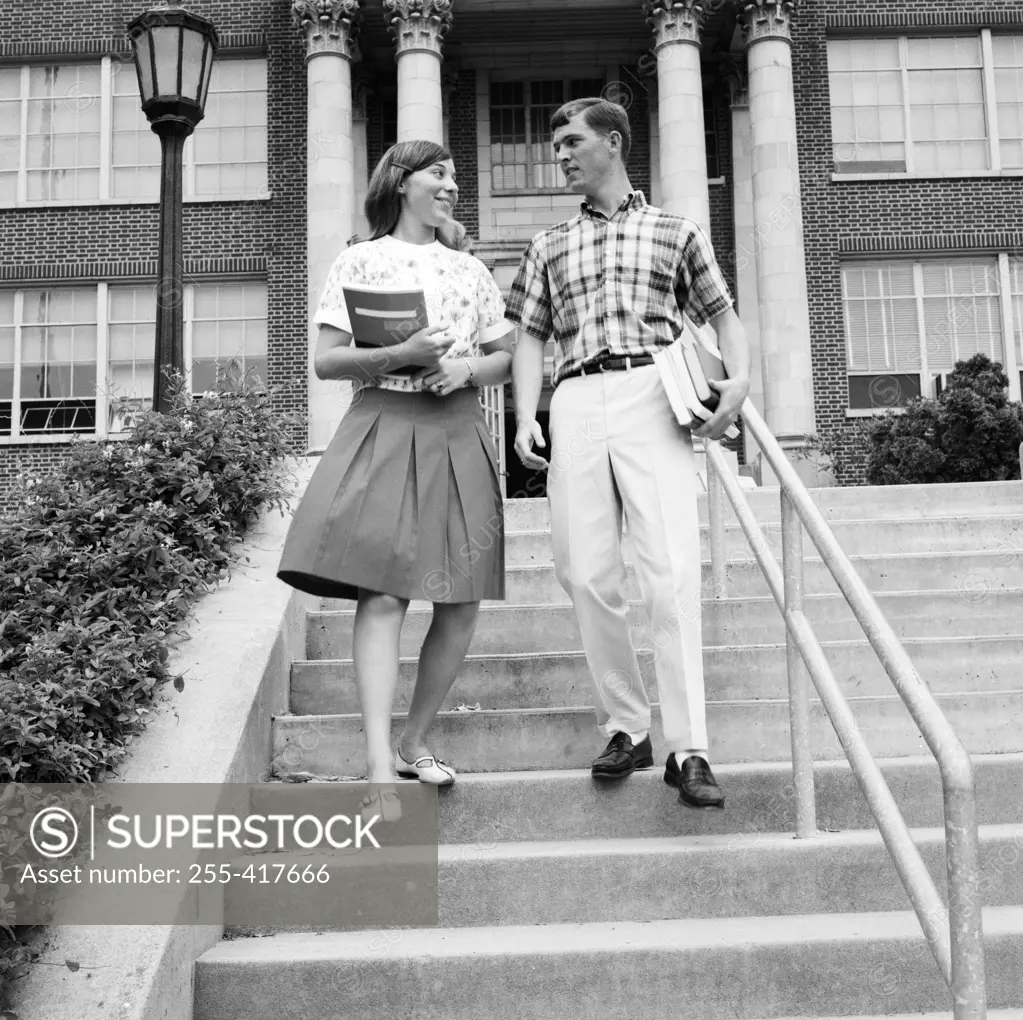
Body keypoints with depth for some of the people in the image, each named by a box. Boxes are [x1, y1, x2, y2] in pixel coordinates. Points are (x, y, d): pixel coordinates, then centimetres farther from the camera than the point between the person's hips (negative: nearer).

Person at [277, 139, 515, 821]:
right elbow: (326, 361, 1)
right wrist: (399, 354, -14)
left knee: (462, 602, 1)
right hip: (384, 430, -4)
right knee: (383, 593, -16)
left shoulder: (471, 271, 18)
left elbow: (505, 359, 17)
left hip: (458, 435, 4)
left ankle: (416, 739, 19)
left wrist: (467, 368, -5)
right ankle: (381, 767, -18)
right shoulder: (360, 261, 7)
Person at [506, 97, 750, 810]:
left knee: (672, 573, -13)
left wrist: (739, 378, -4)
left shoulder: (676, 232, 17)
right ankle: (626, 728, 11)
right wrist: (525, 418, 2)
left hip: (655, 401, -3)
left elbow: (724, 316, 16)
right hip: (576, 405, 3)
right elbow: (531, 338, 17)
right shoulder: (549, 247, 23)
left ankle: (689, 751, -12)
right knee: (588, 577, -2)